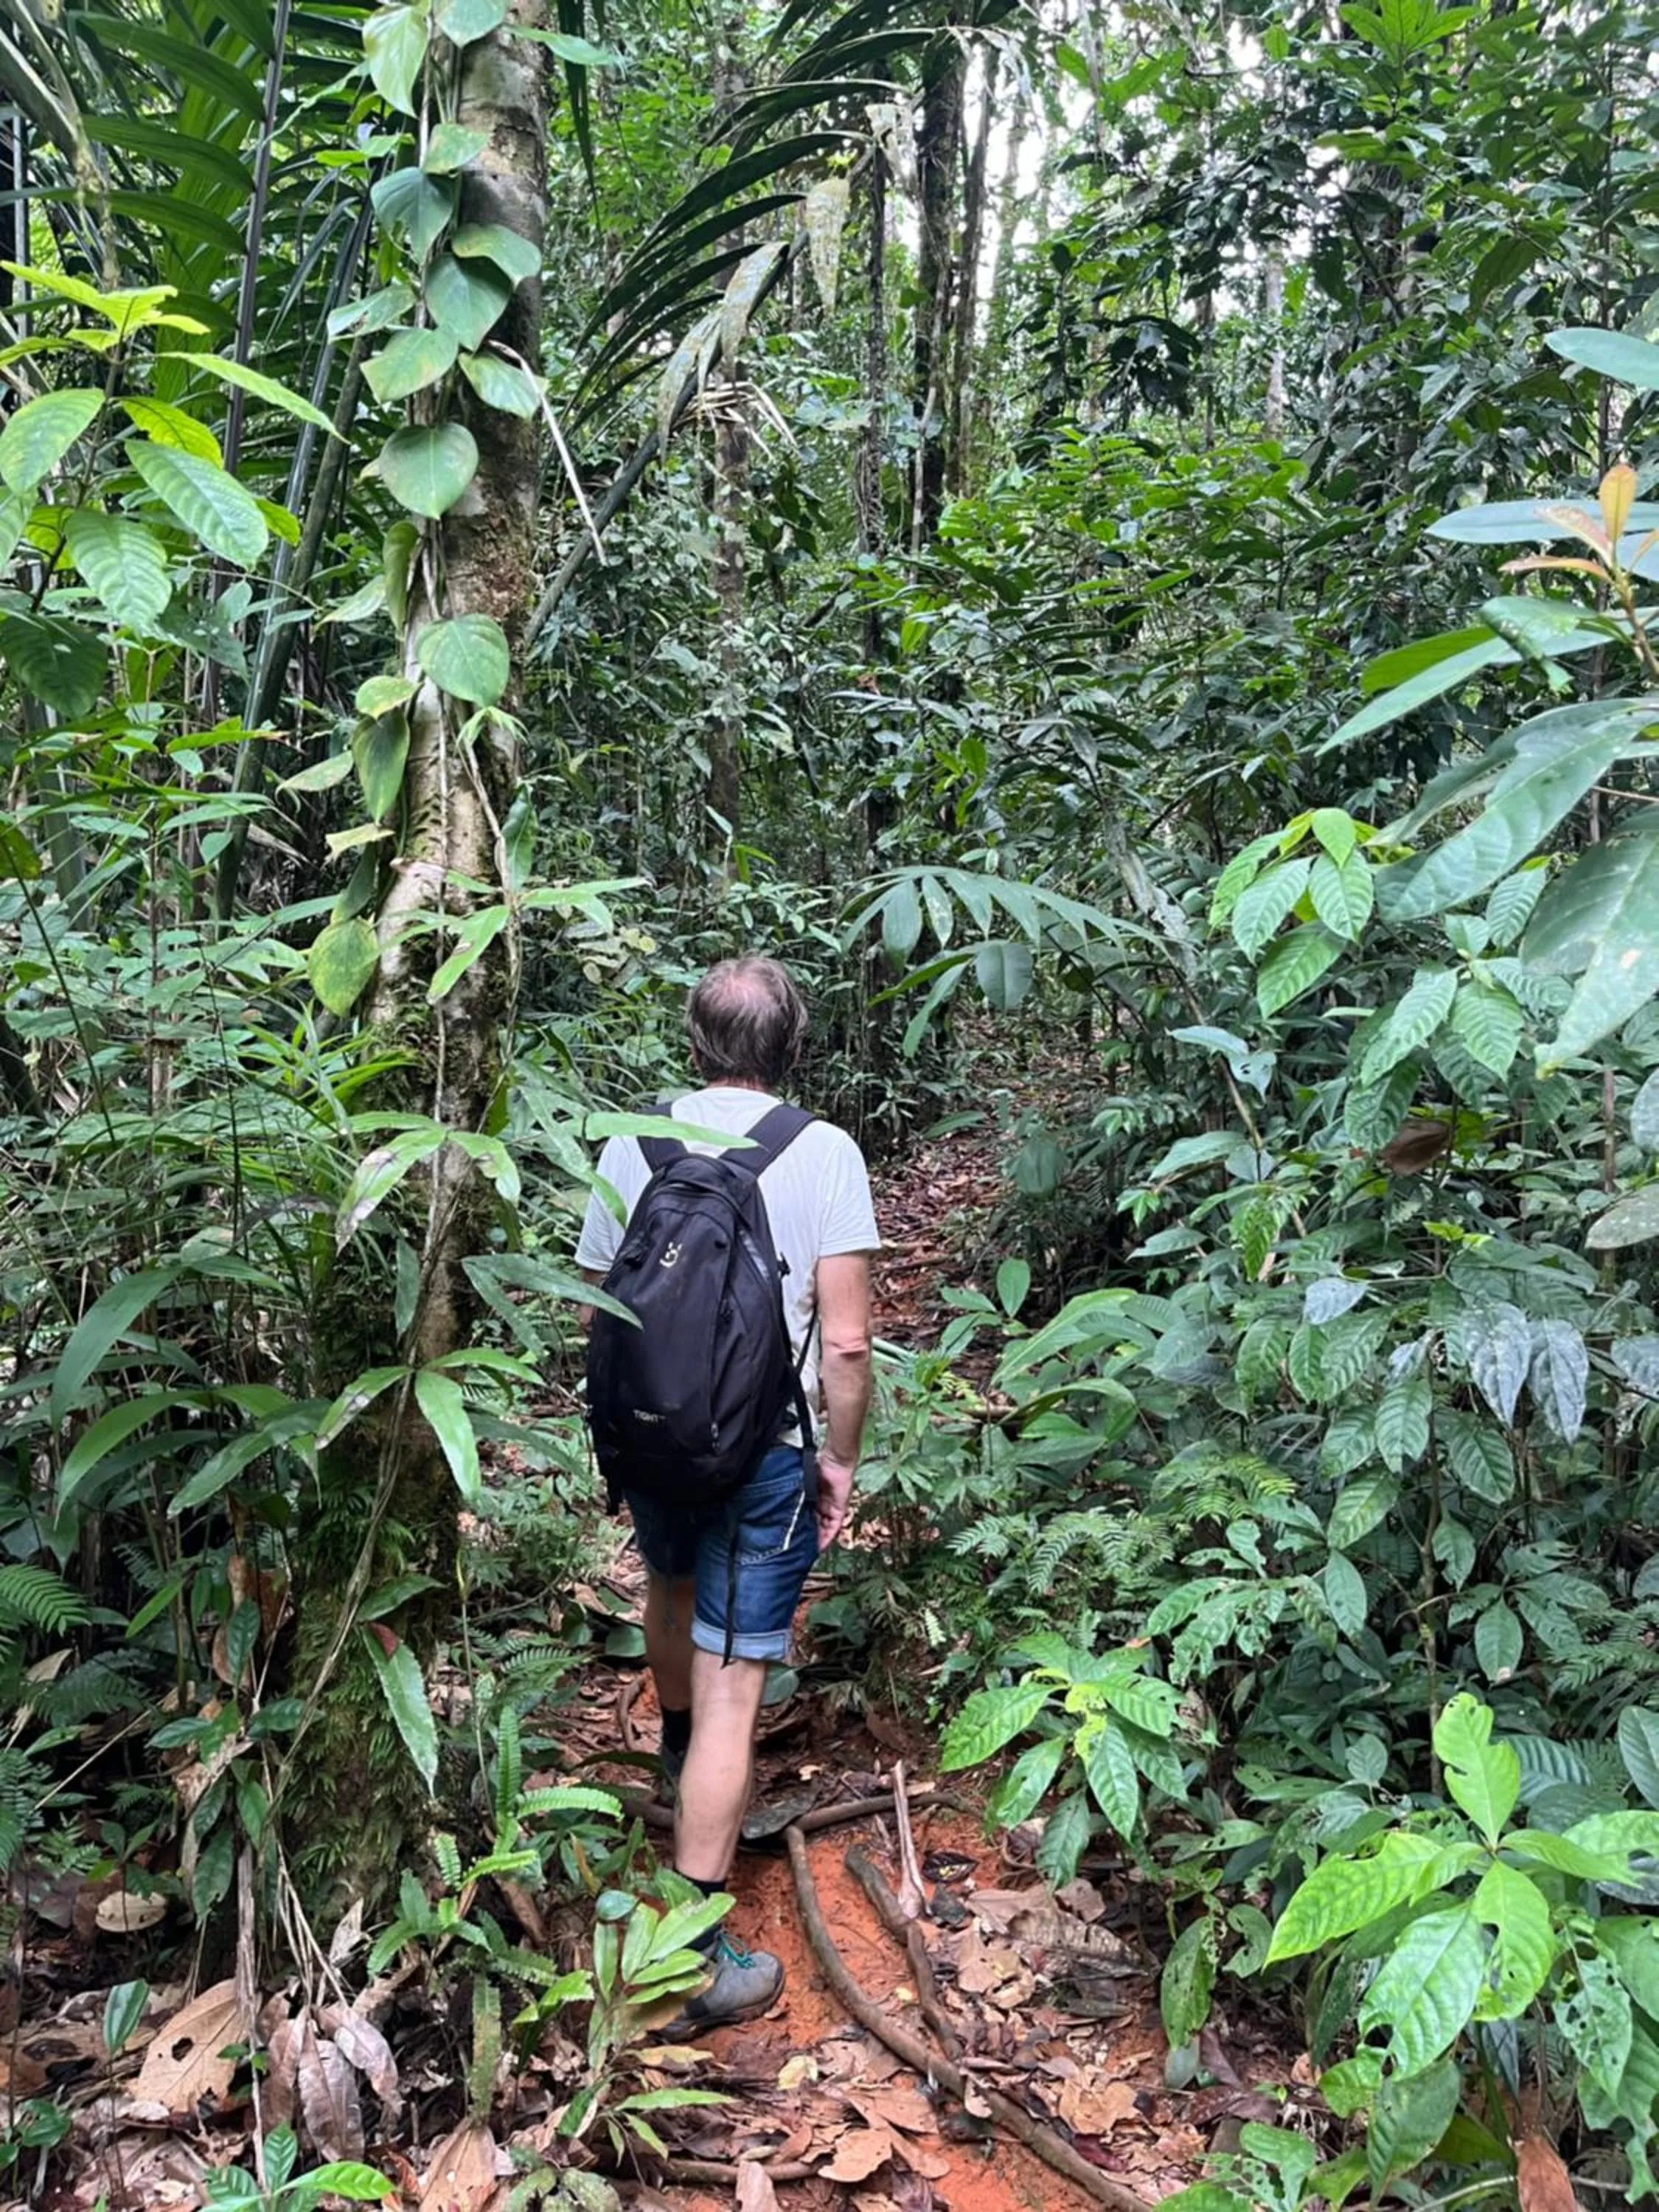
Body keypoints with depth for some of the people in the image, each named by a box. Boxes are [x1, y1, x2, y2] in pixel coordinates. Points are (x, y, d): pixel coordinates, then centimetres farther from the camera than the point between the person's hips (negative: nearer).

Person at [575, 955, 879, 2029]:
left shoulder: (633, 1144, -1)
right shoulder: (823, 1153, -11)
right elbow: (845, 1343, -14)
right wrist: (841, 1459, 0)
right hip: (761, 1449, -4)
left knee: (672, 1581, 33)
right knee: (731, 1692, 1)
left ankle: (679, 1753, 59)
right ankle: (697, 1957, 7)